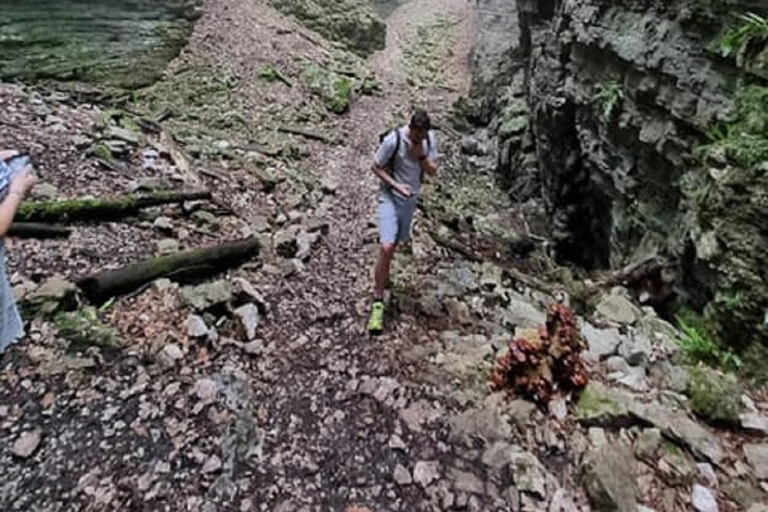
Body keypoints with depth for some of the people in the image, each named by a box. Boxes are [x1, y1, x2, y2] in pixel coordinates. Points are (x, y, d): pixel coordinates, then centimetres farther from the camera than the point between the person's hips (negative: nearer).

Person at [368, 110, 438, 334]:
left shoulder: (430, 139, -5)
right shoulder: (393, 140, -20)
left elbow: (433, 171, -1)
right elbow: (376, 167, -11)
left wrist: (421, 156, -20)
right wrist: (395, 185, -23)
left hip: (411, 198, 6)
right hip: (390, 197, -5)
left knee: (396, 243, 19)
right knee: (387, 247, -18)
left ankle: (383, 276, 48)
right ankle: (378, 302, -10)